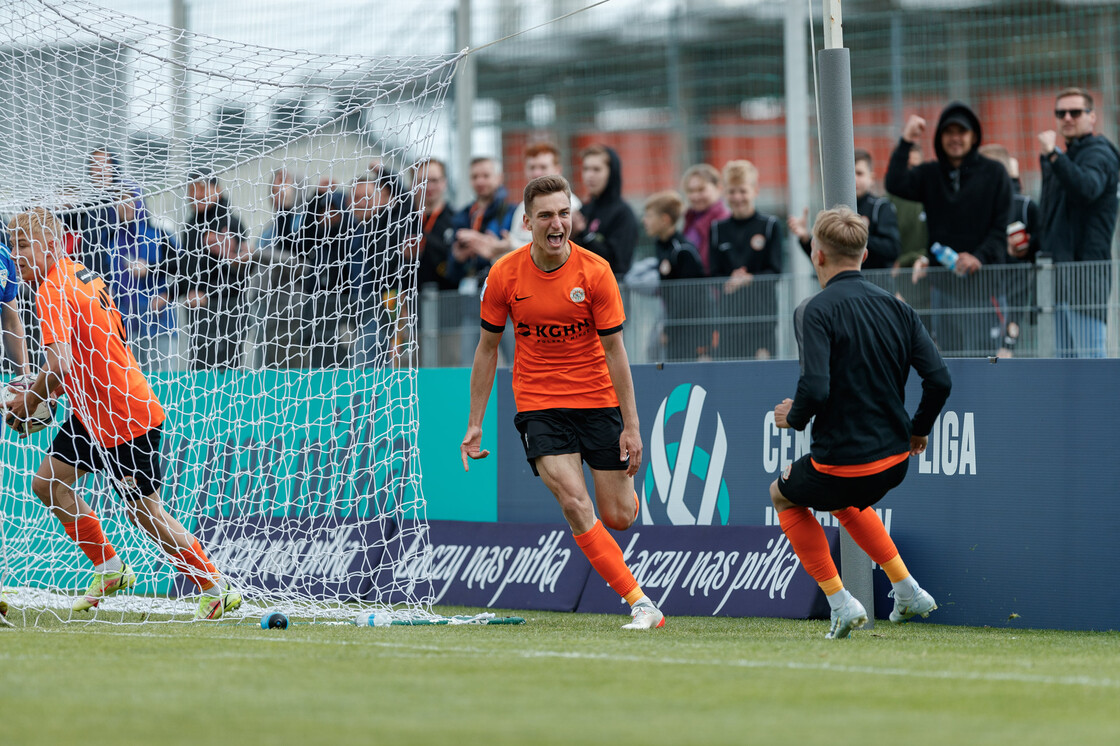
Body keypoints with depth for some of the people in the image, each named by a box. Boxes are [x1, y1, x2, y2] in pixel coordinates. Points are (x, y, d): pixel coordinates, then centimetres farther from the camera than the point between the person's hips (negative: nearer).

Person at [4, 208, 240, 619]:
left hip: (124, 419, -10)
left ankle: (217, 589, 8)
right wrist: (49, 390, 13)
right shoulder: (81, 275, 10)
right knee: (47, 482, 8)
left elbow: (60, 362, -31)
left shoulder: (52, 293, -20)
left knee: (145, 511, -2)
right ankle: (109, 570, 15)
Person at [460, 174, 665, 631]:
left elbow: (614, 350, -7)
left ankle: (624, 481, 42)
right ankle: (641, 604, -14)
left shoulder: (595, 272, -12)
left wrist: (631, 426, -10)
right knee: (575, 504, -19)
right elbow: (487, 348, 3)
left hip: (598, 400, 0)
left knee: (619, 517, 2)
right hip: (538, 402, 0)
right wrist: (475, 423, 2)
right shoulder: (505, 275, -8)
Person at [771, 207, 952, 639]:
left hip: (843, 461, -6)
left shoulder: (817, 311, -14)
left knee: (784, 495, 27)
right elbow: (939, 380, -2)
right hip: (895, 460, 6)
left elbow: (815, 389, -25)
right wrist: (919, 429, 15)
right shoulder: (895, 307, 3)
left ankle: (840, 603, 14)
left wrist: (793, 418, -3)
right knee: (843, 499, 38)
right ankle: (907, 590, 29)